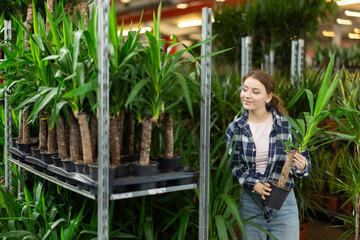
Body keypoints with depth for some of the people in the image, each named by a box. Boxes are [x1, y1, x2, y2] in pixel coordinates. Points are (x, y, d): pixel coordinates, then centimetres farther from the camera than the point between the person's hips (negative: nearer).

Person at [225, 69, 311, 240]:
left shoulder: (287, 125, -3)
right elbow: (234, 165, -2)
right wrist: (254, 185, -19)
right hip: (249, 204, 1)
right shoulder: (234, 129, 1)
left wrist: (301, 166, -21)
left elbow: (304, 158, 3)